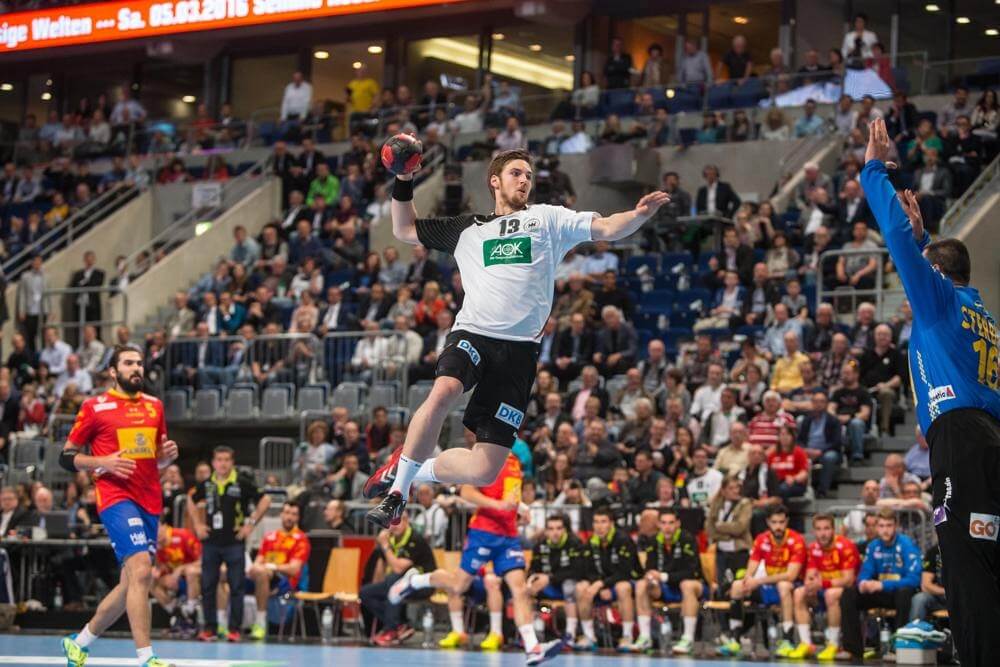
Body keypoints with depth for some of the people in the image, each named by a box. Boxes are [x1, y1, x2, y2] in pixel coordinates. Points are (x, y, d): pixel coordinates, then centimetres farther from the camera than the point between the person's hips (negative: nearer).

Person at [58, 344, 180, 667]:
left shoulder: (154, 406, 15)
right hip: (116, 497, -7)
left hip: (150, 501, 7)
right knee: (140, 569, -23)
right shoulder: (94, 407, 0)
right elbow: (67, 457, 2)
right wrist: (102, 462, -14)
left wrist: (168, 455, 2)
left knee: (132, 584, 10)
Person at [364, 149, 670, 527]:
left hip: (518, 349, 0)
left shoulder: (548, 218, 16)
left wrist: (640, 214, -17)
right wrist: (403, 182, 17)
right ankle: (398, 487, -19)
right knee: (443, 392, -36)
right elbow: (404, 230, 31)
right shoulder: (466, 229, 21)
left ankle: (413, 470, 21)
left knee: (484, 471, -7)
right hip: (472, 335, 0)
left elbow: (607, 229, 4)